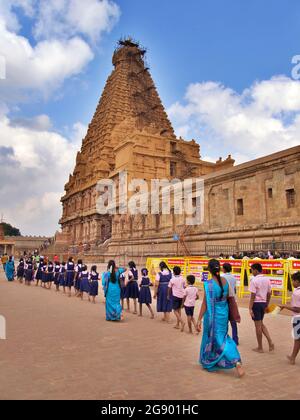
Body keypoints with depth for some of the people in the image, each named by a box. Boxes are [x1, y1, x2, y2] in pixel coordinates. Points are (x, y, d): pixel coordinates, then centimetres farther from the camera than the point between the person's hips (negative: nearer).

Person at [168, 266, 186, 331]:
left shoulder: (172, 280, -9)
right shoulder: (182, 279, 3)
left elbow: (169, 288, -2)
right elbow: (184, 287, 9)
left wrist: (168, 295, 13)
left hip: (175, 296, -5)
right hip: (181, 295, 5)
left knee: (175, 310, 0)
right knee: (179, 309, 15)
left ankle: (182, 322, -20)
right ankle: (177, 324, 20)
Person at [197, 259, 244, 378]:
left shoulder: (209, 284, -20)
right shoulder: (225, 281, -3)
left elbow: (205, 304, -19)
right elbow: (228, 298, 9)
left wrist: (199, 320, -14)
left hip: (212, 315, -5)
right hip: (224, 313, 6)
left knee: (210, 339, 13)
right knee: (223, 338, 21)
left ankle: (209, 364, 29)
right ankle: (237, 362, 11)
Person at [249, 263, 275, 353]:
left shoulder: (254, 280, -15)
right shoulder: (267, 279, 5)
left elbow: (253, 296, -17)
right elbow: (269, 294, 11)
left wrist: (250, 308, -14)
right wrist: (267, 305, 20)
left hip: (256, 303, -7)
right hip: (263, 303, 7)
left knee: (258, 326, 4)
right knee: (261, 324, 22)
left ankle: (260, 348, 15)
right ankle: (270, 342, 10)